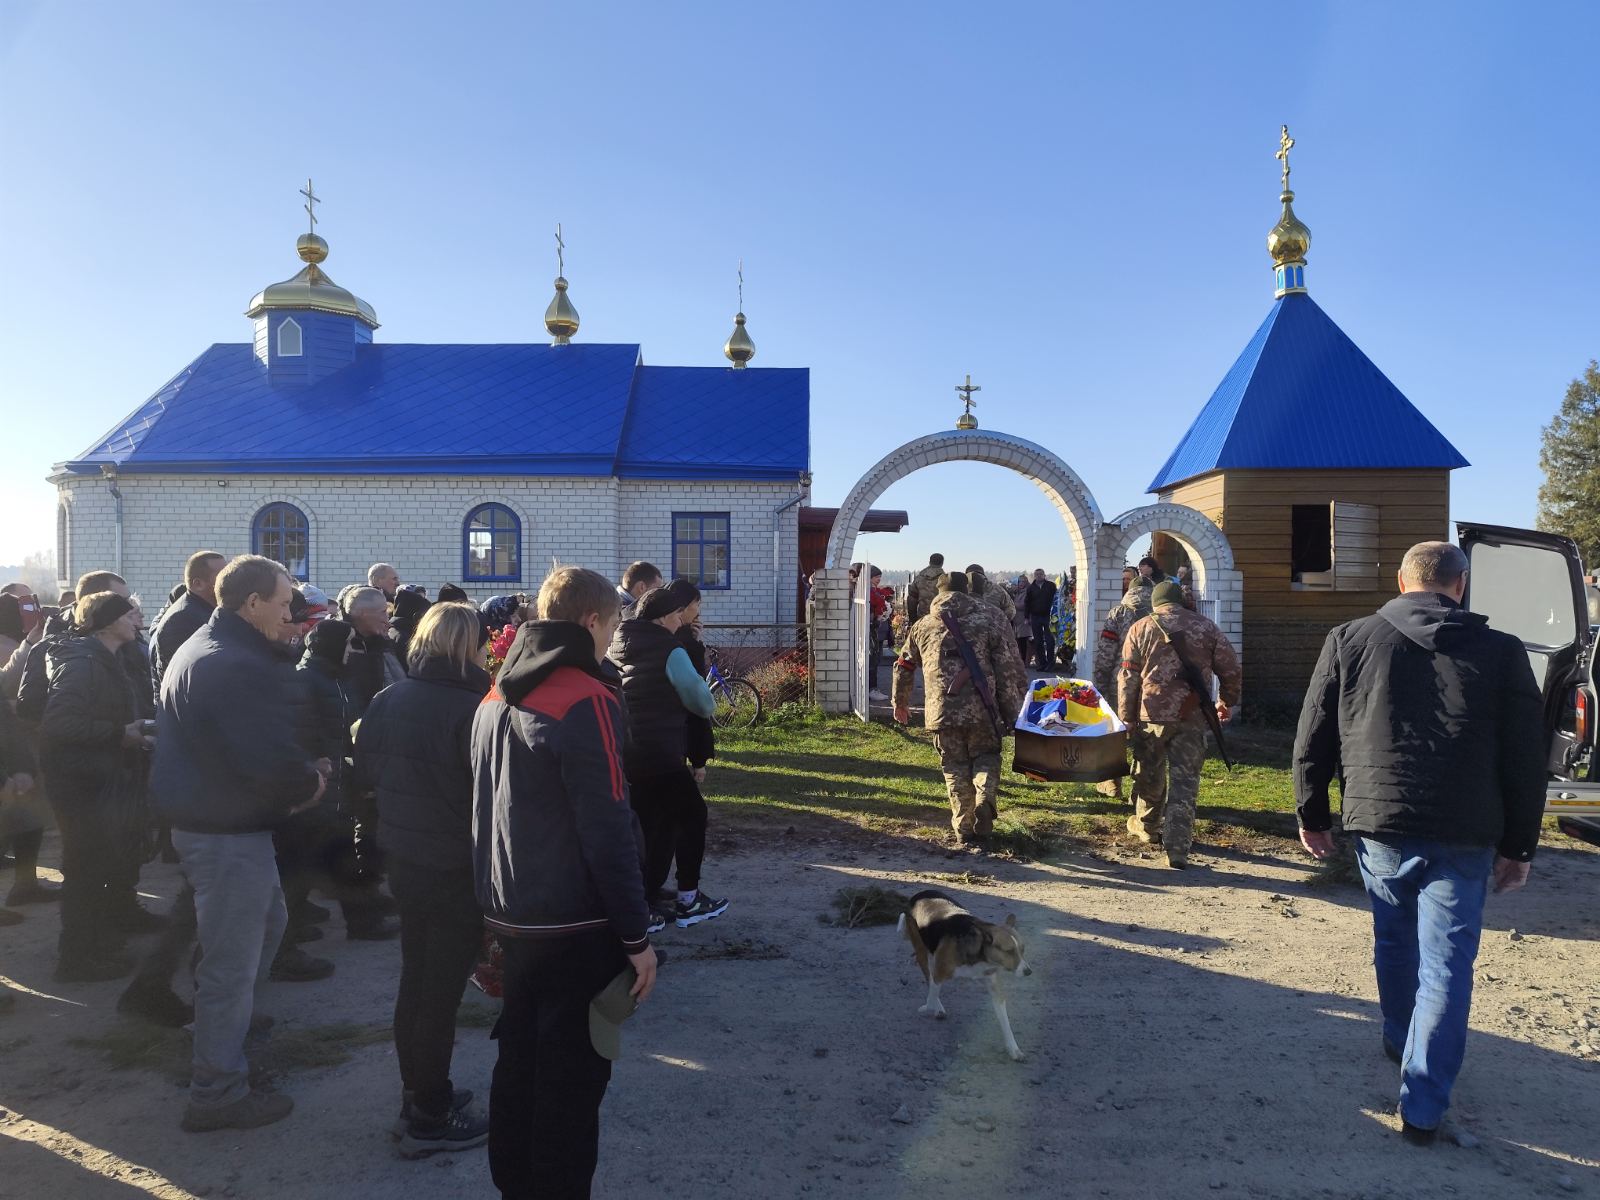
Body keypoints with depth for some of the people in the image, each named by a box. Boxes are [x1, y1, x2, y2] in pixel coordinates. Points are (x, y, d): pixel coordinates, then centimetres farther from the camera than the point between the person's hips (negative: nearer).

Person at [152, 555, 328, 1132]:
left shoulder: (195, 651, 11)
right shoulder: (244, 668, -25)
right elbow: (272, 761, -31)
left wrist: (298, 776, 2)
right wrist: (311, 784, -10)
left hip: (198, 817, 11)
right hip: (230, 831, -11)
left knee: (267, 919, 27)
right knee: (232, 960, 3)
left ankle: (225, 1018, 43)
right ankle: (218, 1094, 17)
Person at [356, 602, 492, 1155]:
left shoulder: (390, 699, 1)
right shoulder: (470, 707, -22)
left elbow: (366, 767, 11)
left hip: (403, 857, 8)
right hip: (456, 866, -8)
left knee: (414, 980, 21)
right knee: (442, 991, 4)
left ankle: (415, 1091, 35)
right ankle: (430, 1118, 16)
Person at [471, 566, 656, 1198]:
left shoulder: (495, 698, 8)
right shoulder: (585, 701, -19)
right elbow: (607, 832, -21)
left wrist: (500, 907, 21)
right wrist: (637, 936, -14)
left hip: (512, 915, 8)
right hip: (577, 927, -8)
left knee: (519, 1057, 20)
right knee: (573, 1074, 5)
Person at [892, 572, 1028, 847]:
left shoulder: (923, 626, 15)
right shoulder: (991, 617, 5)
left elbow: (904, 667, 26)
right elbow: (1011, 667, -1)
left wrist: (900, 702, 42)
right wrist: (1013, 711, 3)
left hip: (942, 711, 2)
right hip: (983, 710, -1)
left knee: (956, 767, 15)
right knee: (986, 757, 18)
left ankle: (964, 829, 16)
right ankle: (985, 798, -9)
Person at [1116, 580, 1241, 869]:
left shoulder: (1141, 628, 4)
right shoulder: (1206, 628, 8)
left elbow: (1128, 677, 0)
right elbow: (1230, 668, 9)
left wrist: (1126, 717, 5)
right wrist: (1227, 701, 24)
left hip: (1151, 714, 0)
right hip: (1192, 716, 0)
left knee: (1149, 774, 19)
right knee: (1185, 781, 1)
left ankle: (1147, 825, 38)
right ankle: (1178, 849, -6)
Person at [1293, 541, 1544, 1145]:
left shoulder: (1349, 640, 0)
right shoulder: (1502, 652, 0)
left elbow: (1313, 739, 3)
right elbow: (1525, 760, 2)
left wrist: (1312, 814, 13)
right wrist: (1518, 846, 10)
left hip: (1379, 824, 1)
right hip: (1465, 836, -1)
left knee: (1394, 942, 23)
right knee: (1446, 968, 5)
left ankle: (1400, 1040, 44)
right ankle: (1422, 1108, 6)